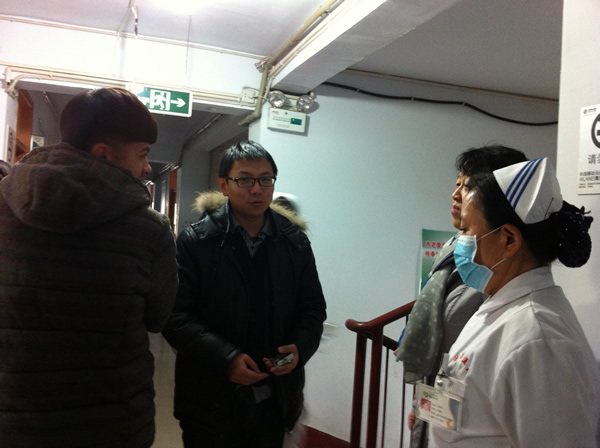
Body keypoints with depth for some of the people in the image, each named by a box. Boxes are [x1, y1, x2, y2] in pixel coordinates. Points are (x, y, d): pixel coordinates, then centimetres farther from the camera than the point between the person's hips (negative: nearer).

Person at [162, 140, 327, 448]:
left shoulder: (295, 242, 2)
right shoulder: (195, 242, -8)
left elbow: (313, 307, 8)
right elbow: (176, 316, -12)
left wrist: (300, 347, -11)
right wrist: (226, 358, -22)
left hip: (274, 396, 3)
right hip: (211, 398, -3)